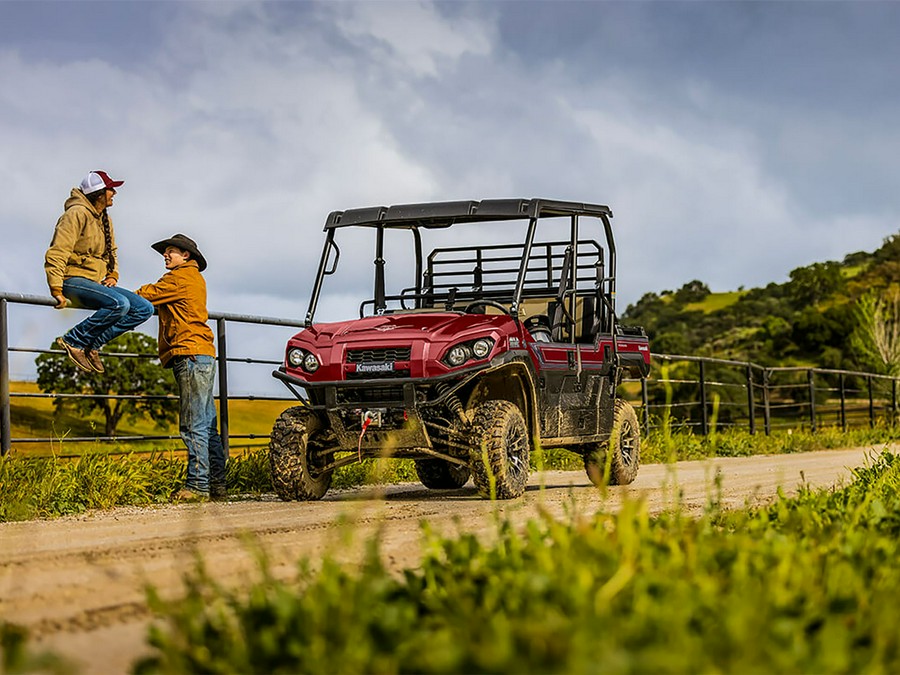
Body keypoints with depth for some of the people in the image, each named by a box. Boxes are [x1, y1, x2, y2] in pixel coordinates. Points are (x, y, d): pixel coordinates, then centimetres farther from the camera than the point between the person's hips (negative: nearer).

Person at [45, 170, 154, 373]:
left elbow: (112, 252, 30)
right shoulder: (77, 214, -12)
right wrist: (56, 291, -25)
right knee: (120, 304, -32)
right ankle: (73, 341, -20)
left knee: (144, 309, -5)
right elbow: (56, 254, -19)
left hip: (94, 283, 9)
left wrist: (112, 276, 9)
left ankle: (93, 344, -8)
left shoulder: (104, 219, 17)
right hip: (73, 280, -9)